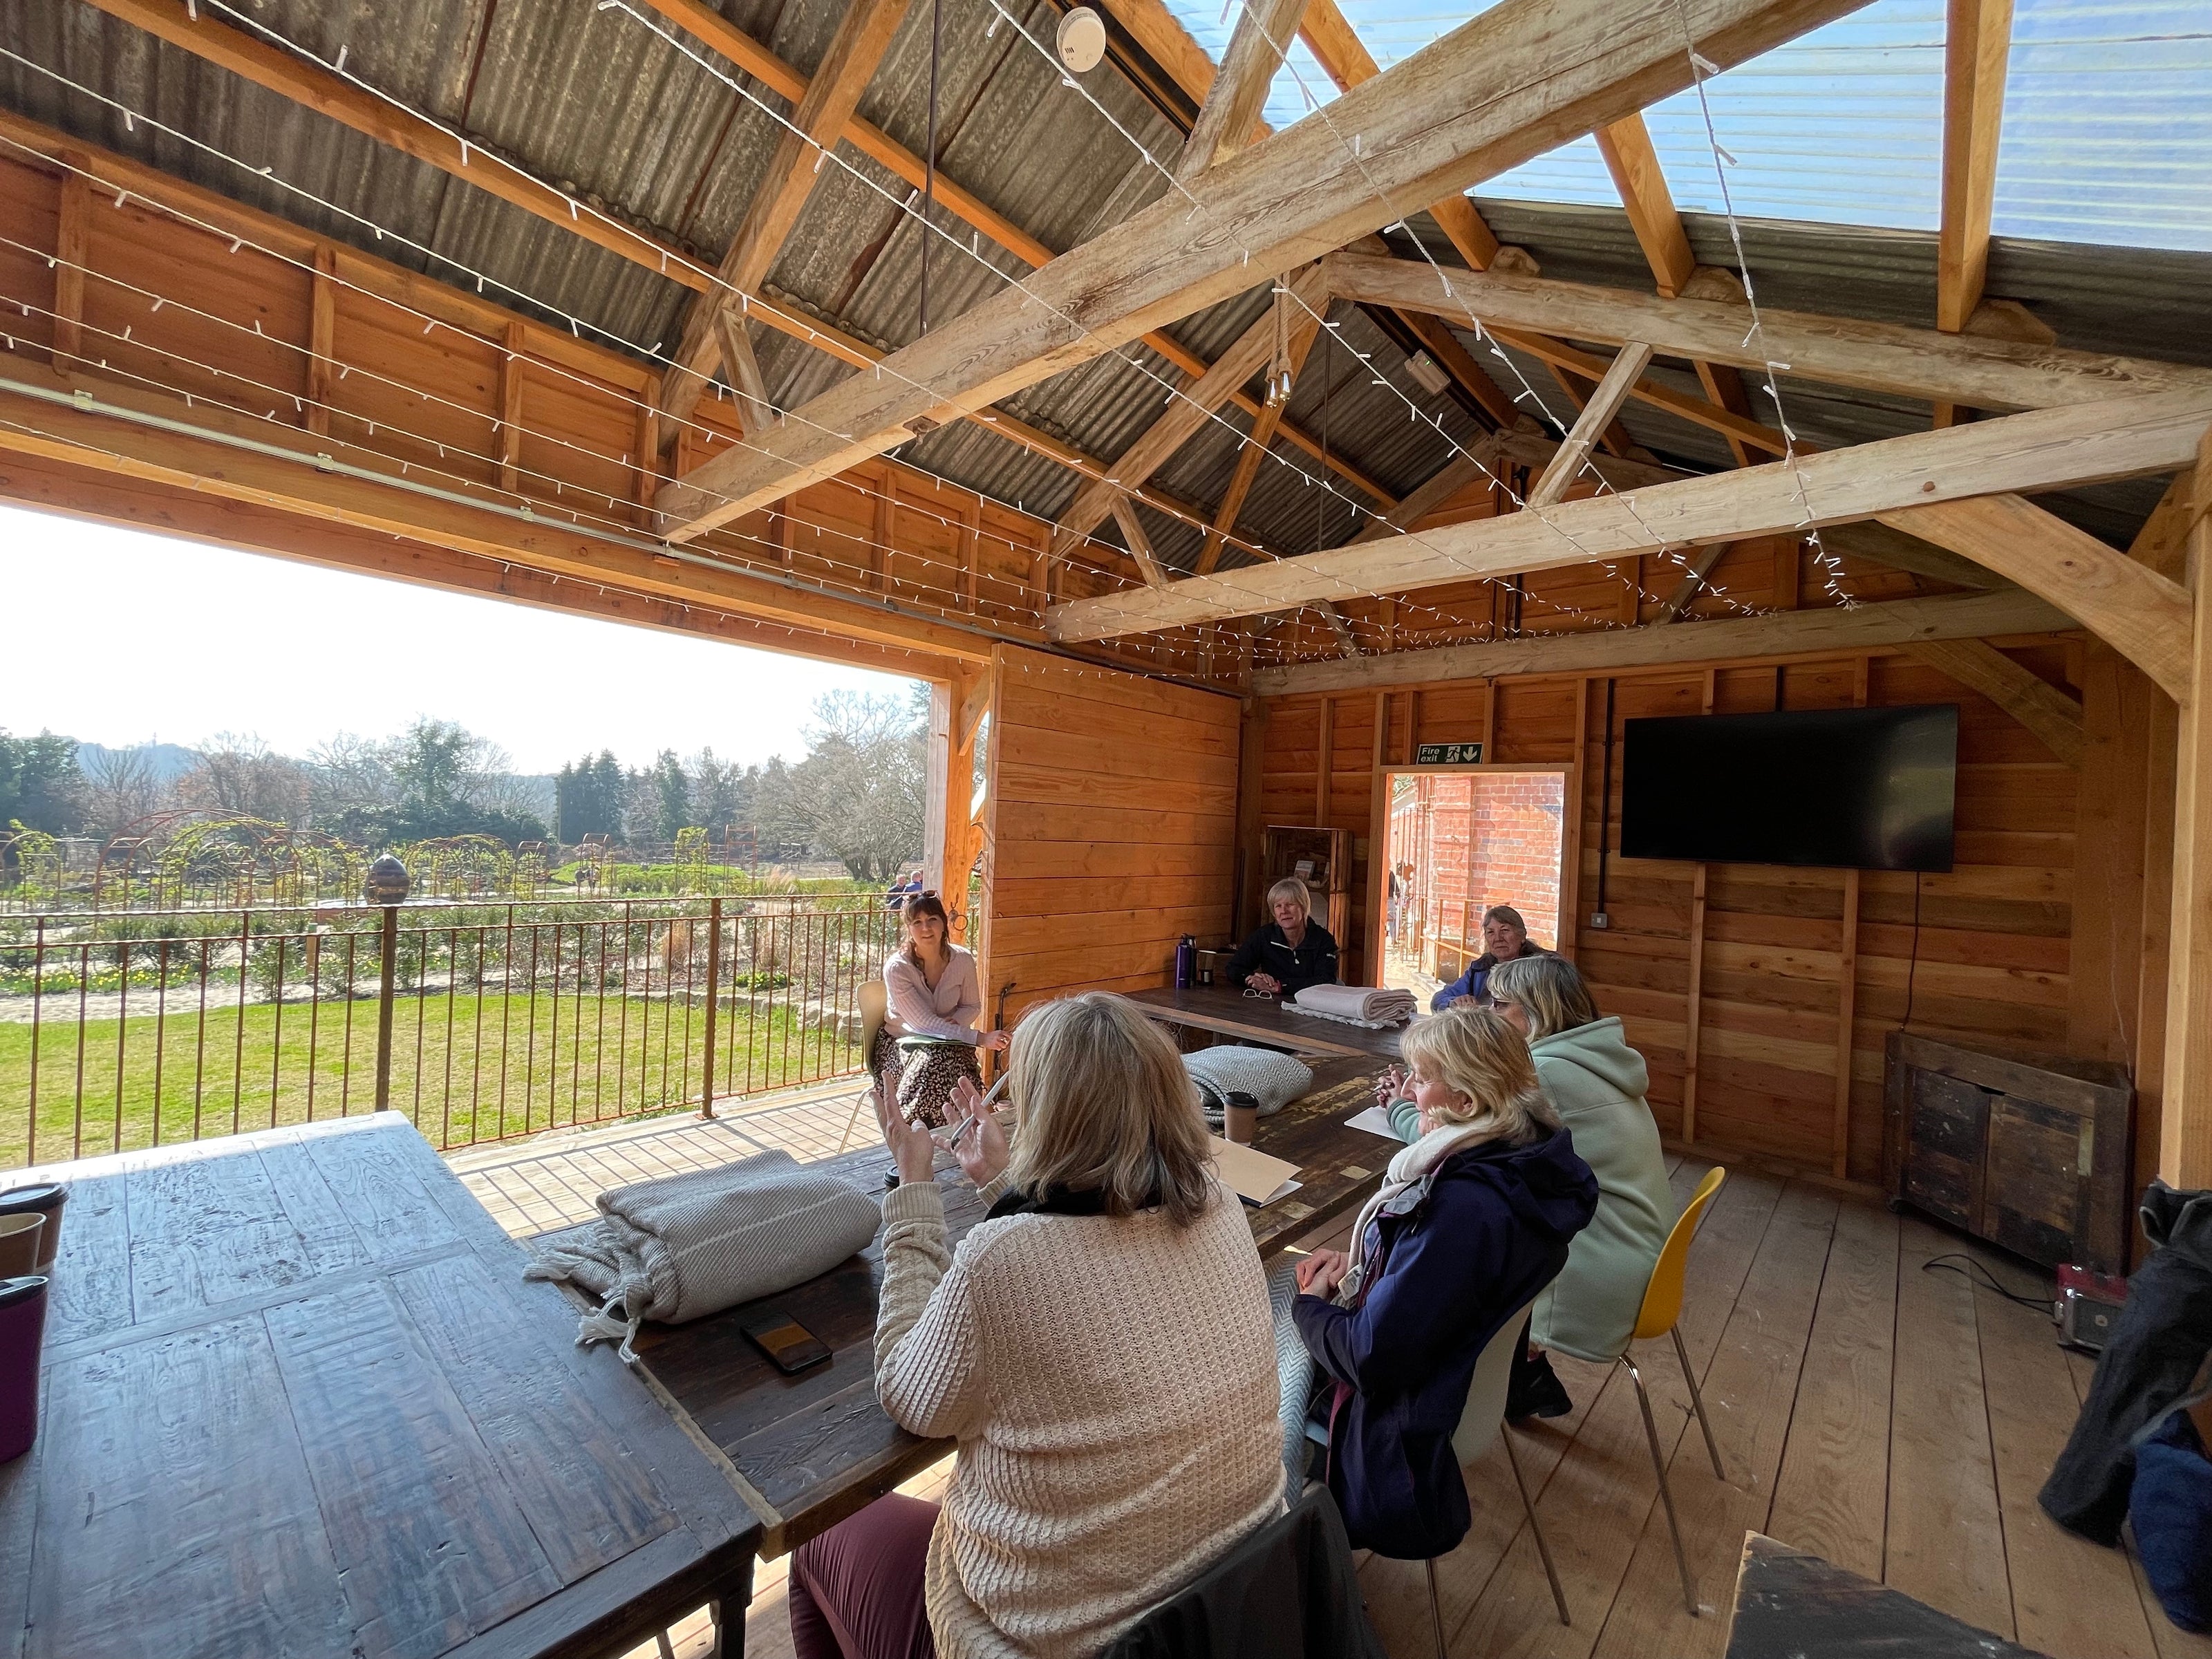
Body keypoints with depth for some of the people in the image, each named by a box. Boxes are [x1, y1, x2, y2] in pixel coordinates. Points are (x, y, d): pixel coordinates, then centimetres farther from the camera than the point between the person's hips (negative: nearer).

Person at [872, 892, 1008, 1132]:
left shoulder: (963, 960, -9)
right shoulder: (896, 968, -19)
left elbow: (972, 1007, 6)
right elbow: (924, 1023, -23)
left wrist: (949, 1025, -17)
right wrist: (980, 1038, -30)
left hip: (947, 1043, 2)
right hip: (901, 1043, -2)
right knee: (932, 1066, -34)